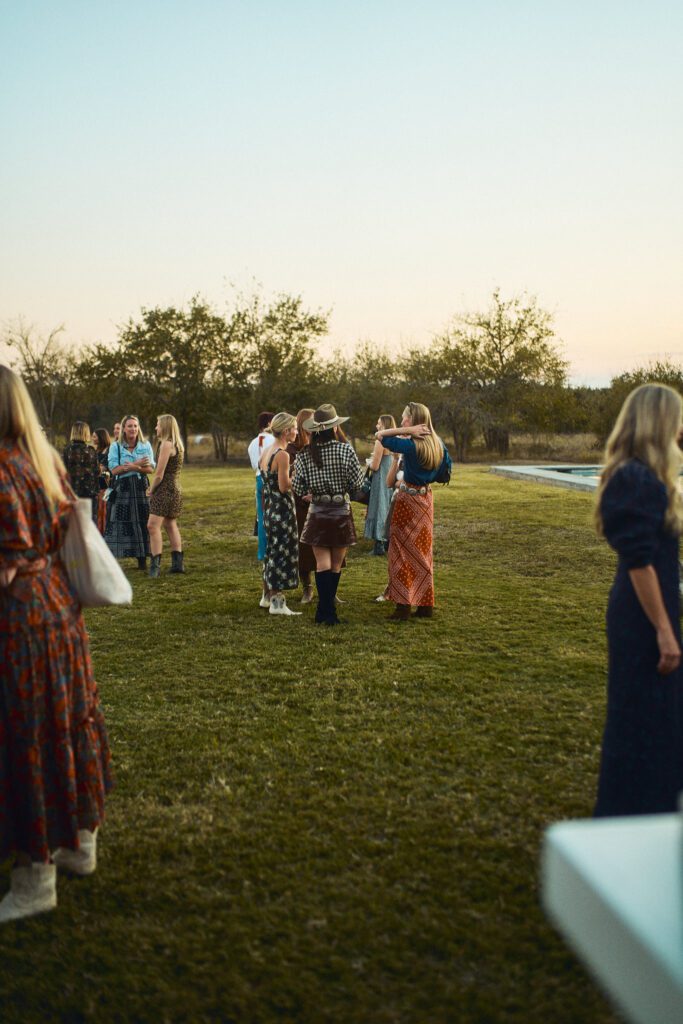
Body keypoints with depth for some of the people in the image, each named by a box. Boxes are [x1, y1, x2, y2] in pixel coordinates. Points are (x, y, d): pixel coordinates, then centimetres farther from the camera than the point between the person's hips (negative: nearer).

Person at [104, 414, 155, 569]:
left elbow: (150, 469, -1)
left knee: (141, 522, 2)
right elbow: (114, 469, -8)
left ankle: (142, 560, 9)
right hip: (121, 489, -2)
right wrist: (137, 464, -14)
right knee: (118, 523, -4)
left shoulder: (146, 446, 8)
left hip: (140, 488, 2)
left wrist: (131, 467, -16)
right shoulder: (115, 447, 4)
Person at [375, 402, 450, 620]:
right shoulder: (438, 444, 2)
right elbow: (445, 468, 12)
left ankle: (403, 606, 1)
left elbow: (380, 435, -14)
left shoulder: (410, 445, -19)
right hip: (426, 498, 7)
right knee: (423, 551, 13)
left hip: (408, 499, -7)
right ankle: (425, 605, 16)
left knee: (403, 551, 1)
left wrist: (405, 430, -18)